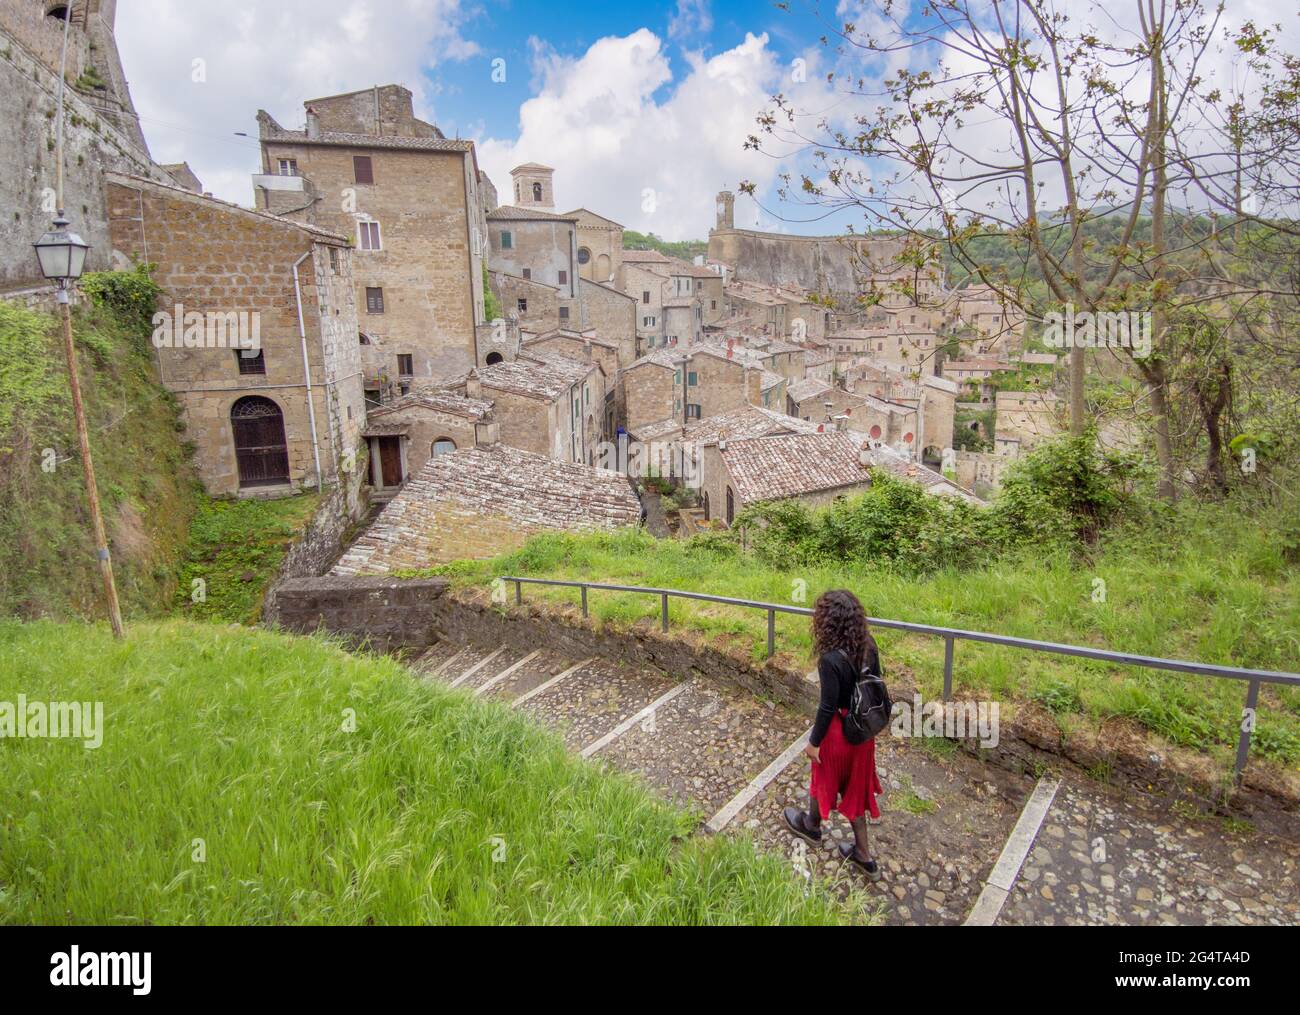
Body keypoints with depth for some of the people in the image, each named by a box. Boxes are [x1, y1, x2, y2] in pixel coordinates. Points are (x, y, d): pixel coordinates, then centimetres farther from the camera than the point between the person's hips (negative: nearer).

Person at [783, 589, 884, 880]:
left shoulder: (831, 660, -31)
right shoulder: (868, 646, -10)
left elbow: (828, 707, -23)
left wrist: (814, 741, -10)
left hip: (838, 730, -6)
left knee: (825, 777, 22)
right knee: (855, 784, 22)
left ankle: (812, 825, 50)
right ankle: (863, 854, 34)